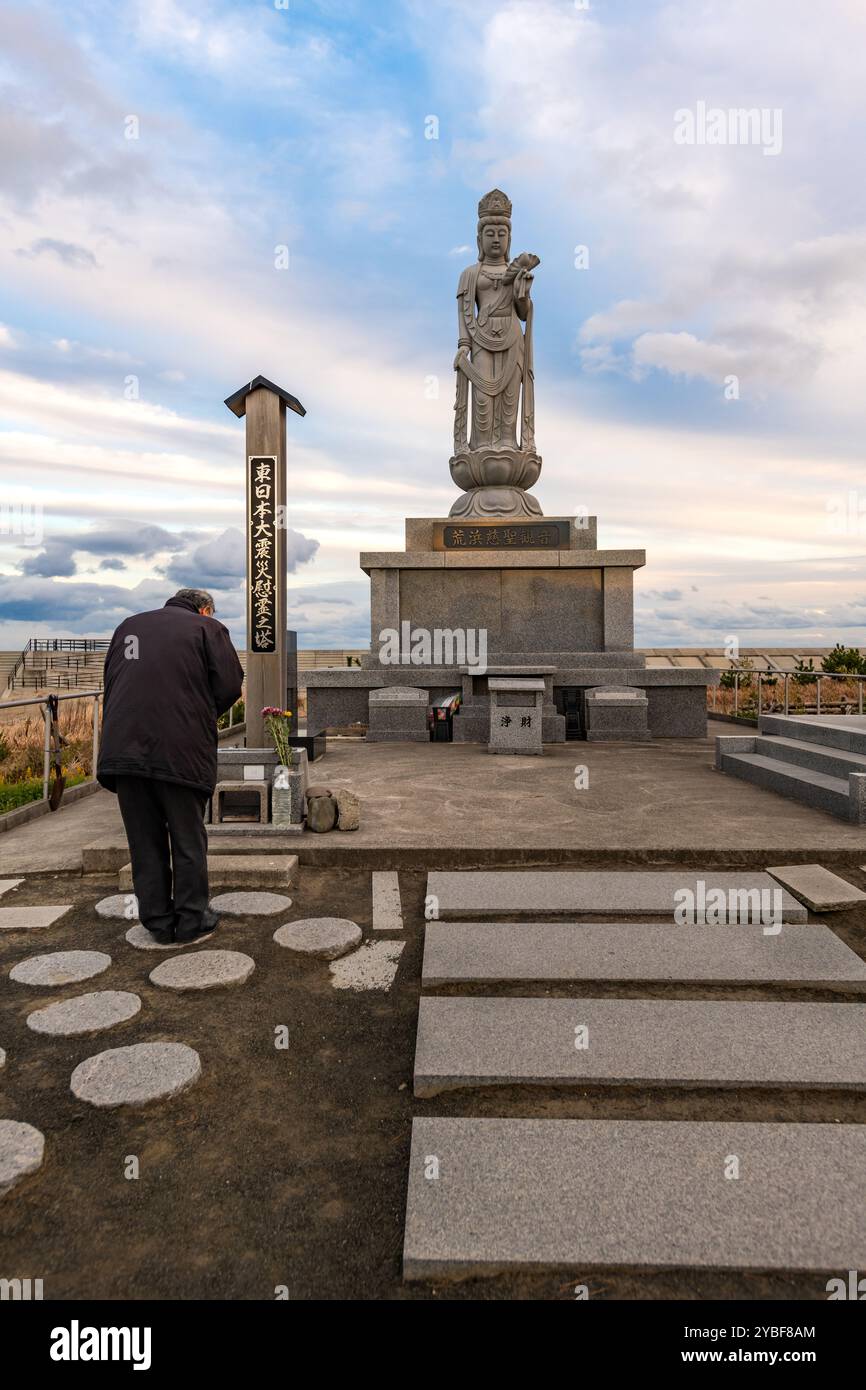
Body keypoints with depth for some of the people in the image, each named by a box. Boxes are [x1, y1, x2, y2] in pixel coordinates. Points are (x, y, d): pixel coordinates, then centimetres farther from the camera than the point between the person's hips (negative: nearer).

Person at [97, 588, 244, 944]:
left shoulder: (127, 627, 21)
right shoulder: (207, 629, 5)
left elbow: (111, 686, 21)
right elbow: (230, 685, -3)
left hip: (123, 749, 4)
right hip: (181, 751, -4)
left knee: (144, 840, 13)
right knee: (188, 839, 9)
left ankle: (158, 921, 21)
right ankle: (192, 920, 18)